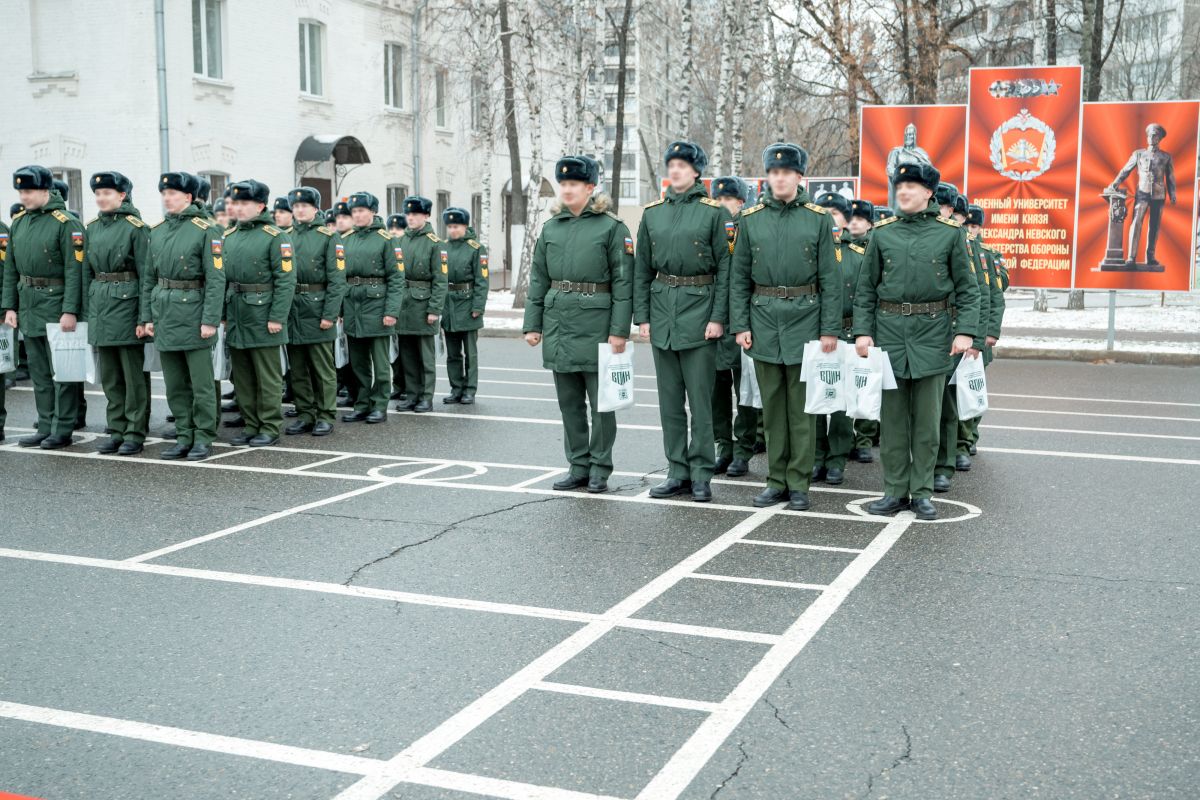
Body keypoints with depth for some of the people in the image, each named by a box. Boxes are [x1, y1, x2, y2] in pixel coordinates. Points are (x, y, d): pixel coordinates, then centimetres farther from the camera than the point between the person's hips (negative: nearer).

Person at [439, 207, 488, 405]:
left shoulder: (476, 249, -5)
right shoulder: (442, 247, 7)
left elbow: (481, 280, -8)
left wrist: (478, 307, -14)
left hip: (467, 305, -4)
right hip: (447, 305, 4)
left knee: (470, 352, 3)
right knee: (452, 353, 10)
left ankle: (470, 390, 9)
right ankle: (456, 389, 18)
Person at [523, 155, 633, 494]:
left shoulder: (612, 227, -3)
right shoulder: (551, 228, 11)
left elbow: (623, 282, -7)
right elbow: (538, 279, 13)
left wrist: (619, 330, -13)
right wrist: (532, 324, 6)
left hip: (595, 323, -5)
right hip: (558, 322, 5)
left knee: (601, 401, 2)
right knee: (569, 401, 10)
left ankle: (599, 469, 11)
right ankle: (578, 466, 19)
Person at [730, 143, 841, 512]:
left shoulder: (817, 219, 0)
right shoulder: (751, 219, 6)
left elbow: (829, 279, -1)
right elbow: (739, 278, 7)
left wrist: (830, 329, -6)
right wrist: (740, 325, 0)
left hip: (804, 318, -2)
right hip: (764, 319, 2)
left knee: (801, 406, 3)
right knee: (772, 404, 8)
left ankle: (799, 483, 10)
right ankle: (777, 480, 17)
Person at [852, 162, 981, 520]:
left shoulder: (951, 233, 1)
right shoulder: (882, 233, 6)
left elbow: (967, 288, 2)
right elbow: (866, 288, 8)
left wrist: (965, 331, -8)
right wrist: (862, 331, -1)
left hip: (932, 333, -1)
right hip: (889, 331, 2)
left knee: (927, 420, 5)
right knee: (892, 419, 6)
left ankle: (922, 492, 13)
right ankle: (895, 490, 14)